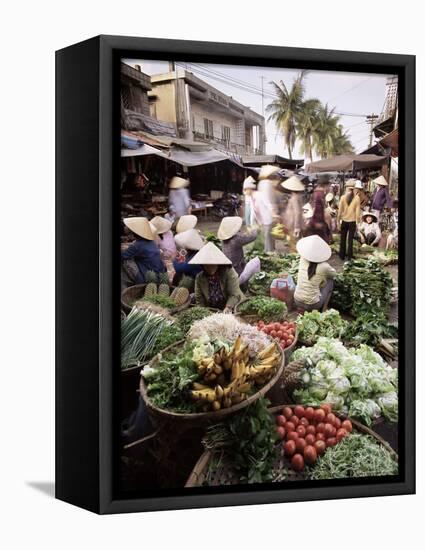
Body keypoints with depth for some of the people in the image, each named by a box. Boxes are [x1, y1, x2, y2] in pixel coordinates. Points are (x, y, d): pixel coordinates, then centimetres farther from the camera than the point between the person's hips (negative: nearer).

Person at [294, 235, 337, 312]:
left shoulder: (303, 260, -6)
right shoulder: (324, 267, -15)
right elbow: (334, 274, 11)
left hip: (297, 301, 4)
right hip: (312, 305, -4)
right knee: (330, 281, 18)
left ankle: (302, 308, 23)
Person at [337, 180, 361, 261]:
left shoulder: (343, 197, -10)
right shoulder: (357, 198, -10)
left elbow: (340, 210, -5)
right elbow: (358, 211, -6)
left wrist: (338, 220, 6)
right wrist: (358, 221, 5)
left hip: (344, 221, 0)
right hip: (352, 221, 0)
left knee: (343, 239, 14)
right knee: (350, 239, 8)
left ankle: (342, 256, 20)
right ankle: (349, 256, 10)